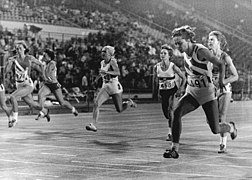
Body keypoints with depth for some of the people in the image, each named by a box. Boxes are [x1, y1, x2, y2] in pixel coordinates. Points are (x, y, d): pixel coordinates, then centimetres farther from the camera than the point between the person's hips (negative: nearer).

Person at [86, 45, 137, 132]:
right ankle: (93, 125, -18)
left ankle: (129, 102, 36)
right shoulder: (102, 62, 8)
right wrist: (98, 76, 19)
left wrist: (106, 72, -38)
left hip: (115, 87, -6)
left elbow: (118, 73, -28)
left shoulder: (112, 61, -14)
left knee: (119, 110, 4)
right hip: (105, 87, 6)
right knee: (96, 103, -16)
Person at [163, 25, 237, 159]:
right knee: (177, 113, -23)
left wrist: (221, 81, -26)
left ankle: (231, 127, 36)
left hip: (207, 94, -5)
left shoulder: (201, 51, -18)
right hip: (191, 93, 5)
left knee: (215, 129, -1)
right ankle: (174, 149, -21)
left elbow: (221, 64, -16)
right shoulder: (185, 53, 2)